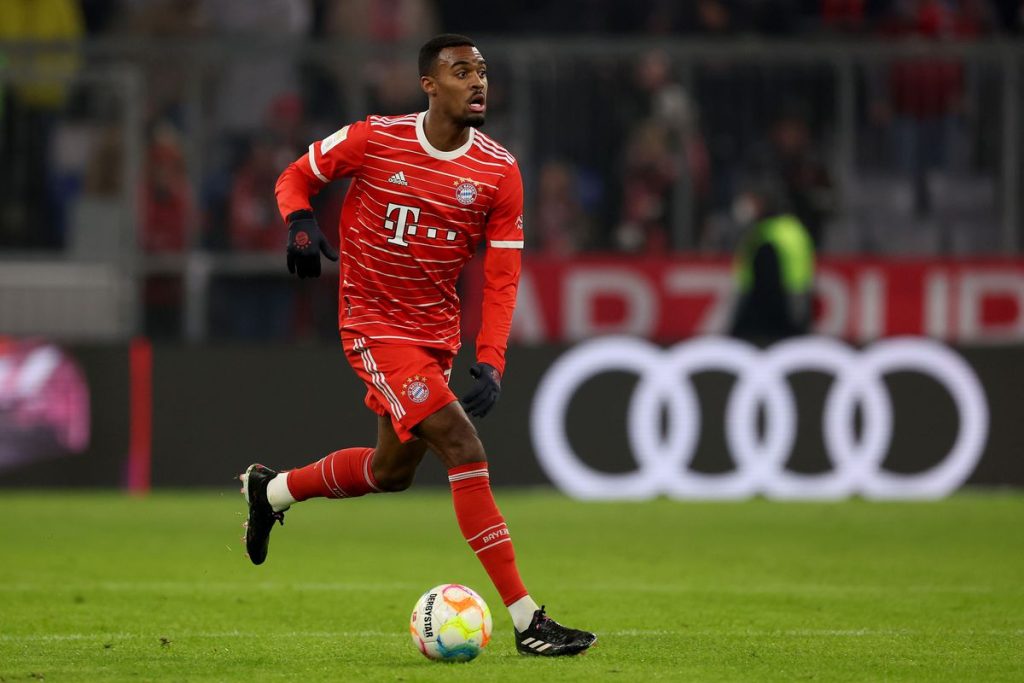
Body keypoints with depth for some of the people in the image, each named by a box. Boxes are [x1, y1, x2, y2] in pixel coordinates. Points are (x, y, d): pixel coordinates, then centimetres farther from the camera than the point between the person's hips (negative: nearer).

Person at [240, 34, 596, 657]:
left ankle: (270, 490, 48)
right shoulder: (374, 140, -12)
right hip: (375, 326, -6)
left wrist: (491, 363, -15)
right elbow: (297, 178, 4)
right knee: (465, 450, -18)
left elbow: (501, 278, -3)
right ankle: (527, 621, -20)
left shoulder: (500, 172, -5)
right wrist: (300, 223, -18)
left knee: (393, 470, 20)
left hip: (437, 333, 6)